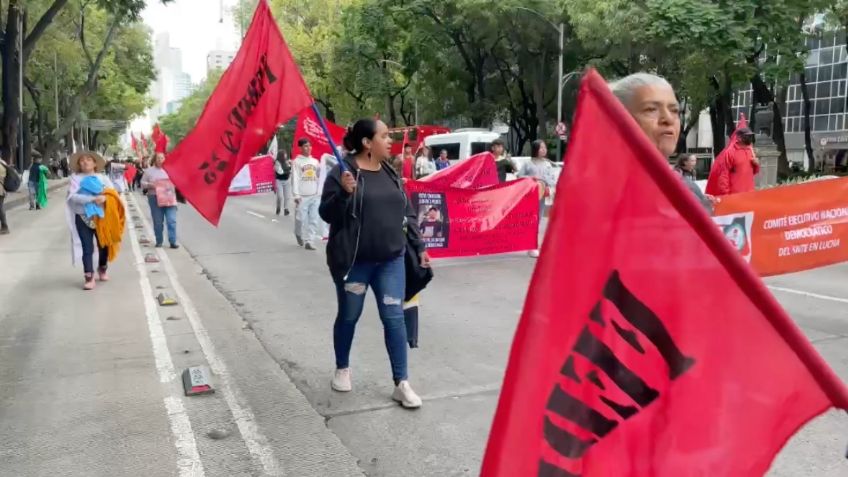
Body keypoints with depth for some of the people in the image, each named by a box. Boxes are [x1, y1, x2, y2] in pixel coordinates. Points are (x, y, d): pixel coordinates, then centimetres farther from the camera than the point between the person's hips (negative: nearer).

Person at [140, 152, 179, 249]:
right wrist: (150, 185, -10)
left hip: (169, 198, 1)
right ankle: (159, 241, 15)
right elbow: (143, 183, 9)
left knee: (172, 221, -8)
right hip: (155, 198, 0)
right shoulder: (149, 171, 9)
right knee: (158, 222, 3)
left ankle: (173, 242, -6)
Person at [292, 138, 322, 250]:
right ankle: (299, 234, 28)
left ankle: (309, 241, 0)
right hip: (302, 196, -4)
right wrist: (296, 195, -12)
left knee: (314, 220, -4)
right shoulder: (297, 162, 0)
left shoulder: (315, 162, 13)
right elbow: (295, 179, -5)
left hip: (315, 196, 4)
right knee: (301, 219, -1)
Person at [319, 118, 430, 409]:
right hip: (353, 261, -4)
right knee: (349, 317, 12)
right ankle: (342, 369, 35)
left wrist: (419, 247, 13)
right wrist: (343, 193, -28)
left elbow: (407, 214, 15)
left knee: (394, 318, 0)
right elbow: (327, 214, -11)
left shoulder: (390, 173, 9)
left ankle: (401, 383, 6)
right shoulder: (343, 172, -9)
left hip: (391, 260, 4)